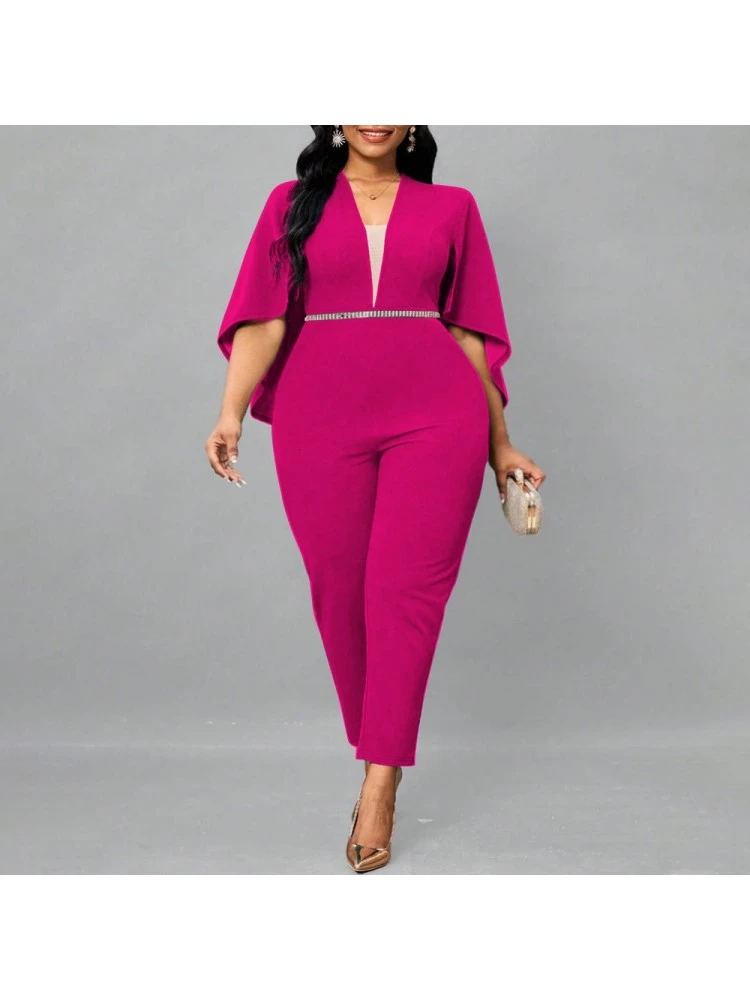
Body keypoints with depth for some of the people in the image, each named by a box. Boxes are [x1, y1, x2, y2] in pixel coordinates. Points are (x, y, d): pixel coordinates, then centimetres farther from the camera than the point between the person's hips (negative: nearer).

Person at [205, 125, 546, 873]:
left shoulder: (451, 208, 13)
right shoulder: (293, 202, 13)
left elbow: (470, 331, 14)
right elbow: (264, 316, 3)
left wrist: (500, 443, 14)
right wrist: (232, 411, -12)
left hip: (436, 418, -1)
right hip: (321, 419, 1)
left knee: (407, 589, -9)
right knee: (339, 592, 3)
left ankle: (378, 788, -8)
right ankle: (372, 749, 20)